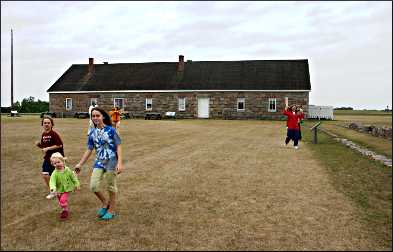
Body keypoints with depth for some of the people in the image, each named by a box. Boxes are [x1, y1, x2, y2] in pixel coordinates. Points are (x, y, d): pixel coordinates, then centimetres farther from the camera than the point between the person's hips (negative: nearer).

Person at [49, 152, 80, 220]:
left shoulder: (67, 170, -12)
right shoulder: (54, 174, -19)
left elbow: (73, 177, 0)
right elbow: (52, 182, -31)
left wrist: (77, 184, 4)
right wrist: (53, 189, -48)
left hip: (66, 189, -2)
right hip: (59, 190, 2)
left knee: (63, 200, -17)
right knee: (60, 202, 14)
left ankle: (65, 211, 4)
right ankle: (65, 209, 40)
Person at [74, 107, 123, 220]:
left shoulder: (111, 130, -9)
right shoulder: (92, 133, 4)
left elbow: (118, 146, -8)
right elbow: (89, 150, 10)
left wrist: (120, 163, -15)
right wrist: (80, 164, 10)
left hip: (111, 161, -4)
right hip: (99, 162, 5)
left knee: (111, 187, 7)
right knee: (93, 186, -2)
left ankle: (111, 210, 26)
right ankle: (105, 203, 25)